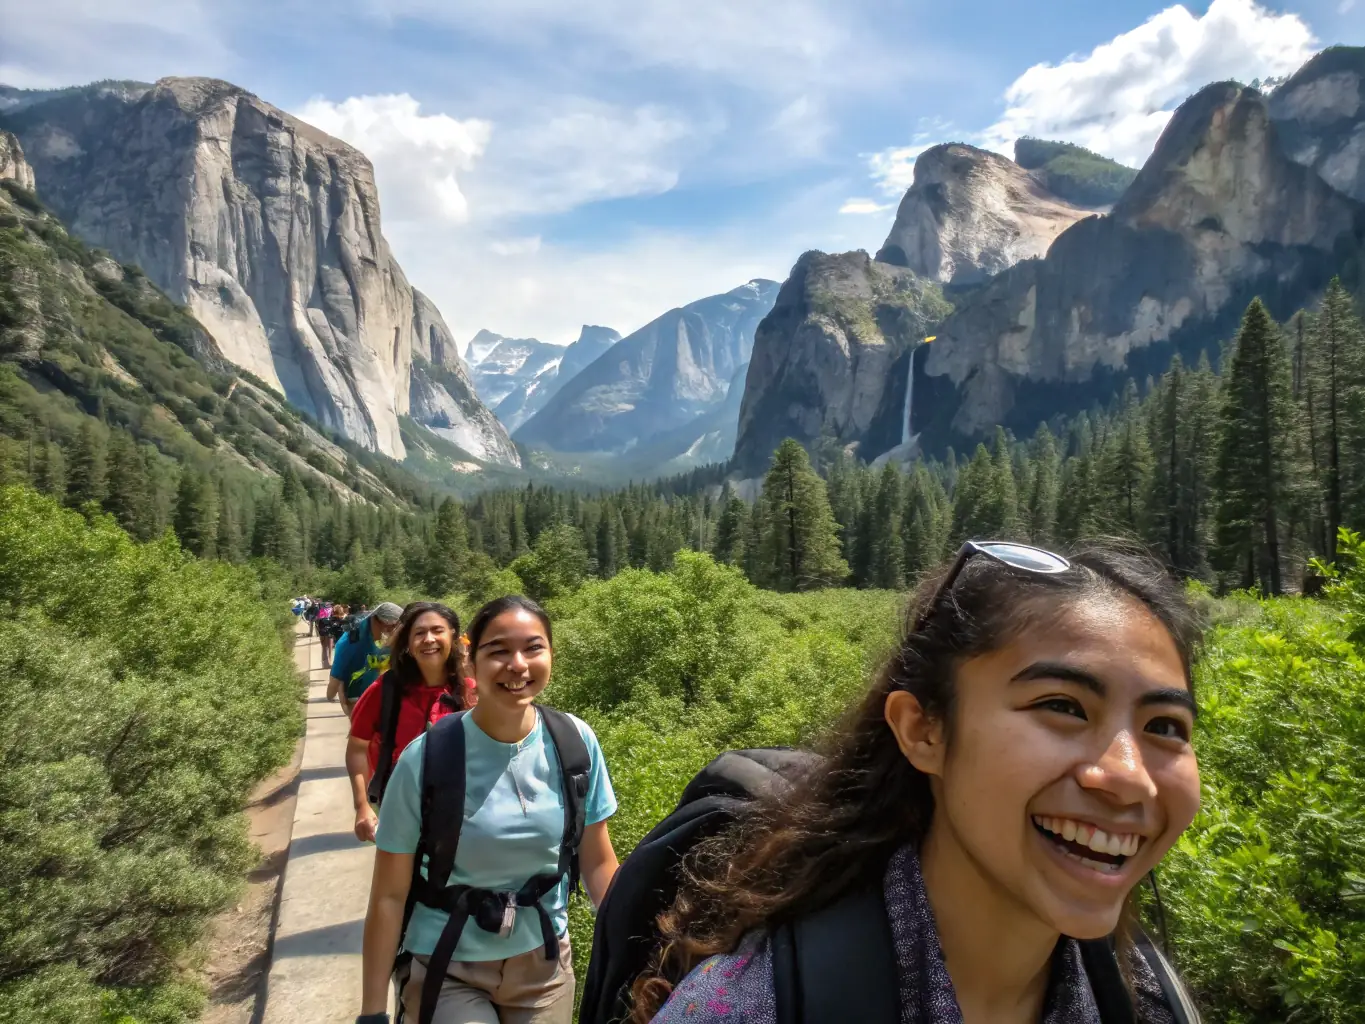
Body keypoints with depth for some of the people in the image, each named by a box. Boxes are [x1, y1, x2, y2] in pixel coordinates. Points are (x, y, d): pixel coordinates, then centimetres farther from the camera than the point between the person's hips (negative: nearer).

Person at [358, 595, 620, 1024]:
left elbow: (598, 861, 0)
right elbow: (389, 894, -10)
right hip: (449, 968, -2)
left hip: (544, 961, 3)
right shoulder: (426, 758, -19)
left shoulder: (576, 742, -11)